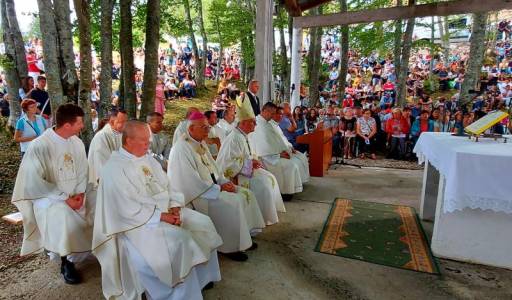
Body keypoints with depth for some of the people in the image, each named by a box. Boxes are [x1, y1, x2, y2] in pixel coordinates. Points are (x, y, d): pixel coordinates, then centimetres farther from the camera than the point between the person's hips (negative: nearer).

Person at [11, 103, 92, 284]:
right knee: (63, 218, -32)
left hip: (76, 195, 5)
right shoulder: (39, 146, -18)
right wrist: (65, 199, -22)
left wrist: (80, 193, -11)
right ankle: (66, 262, -8)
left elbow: (83, 171, 5)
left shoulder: (77, 142, 0)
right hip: (49, 197, -5)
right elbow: (34, 183, -18)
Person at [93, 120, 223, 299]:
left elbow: (166, 187, 11)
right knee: (178, 240, -28)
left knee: (202, 223, -3)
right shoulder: (114, 168, -14)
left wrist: (174, 206, -7)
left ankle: (201, 277, 13)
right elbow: (128, 209, -19)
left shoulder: (147, 158, 10)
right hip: (138, 220, -8)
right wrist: (161, 216, -21)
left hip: (165, 211, 8)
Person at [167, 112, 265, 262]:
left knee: (246, 194, 0)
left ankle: (245, 236, 10)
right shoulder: (181, 148, -18)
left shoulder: (201, 144, 12)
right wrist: (218, 188, -19)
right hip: (197, 194, -9)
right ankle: (230, 247, -9)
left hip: (212, 186, 10)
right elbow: (192, 182, -23)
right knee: (233, 202, -25)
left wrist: (224, 181, -2)